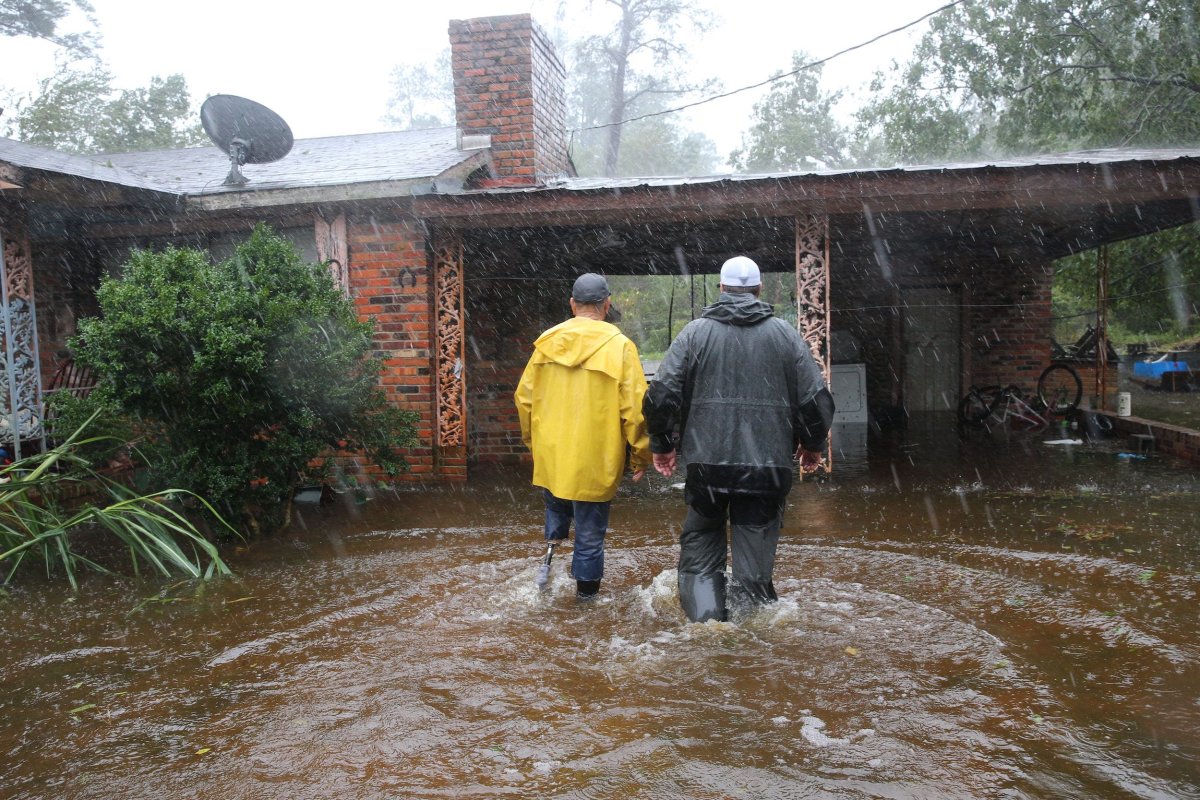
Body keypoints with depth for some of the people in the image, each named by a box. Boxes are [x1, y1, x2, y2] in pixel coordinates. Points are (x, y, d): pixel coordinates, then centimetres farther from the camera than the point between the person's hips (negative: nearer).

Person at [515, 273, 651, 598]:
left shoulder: (547, 341, 1)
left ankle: (553, 539, 14)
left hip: (550, 453, 4)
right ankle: (586, 587, 21)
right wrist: (641, 456, -1)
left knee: (556, 502, 33)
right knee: (590, 529, 11)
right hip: (594, 459, -3)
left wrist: (532, 438, 23)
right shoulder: (619, 345, -11)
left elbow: (524, 397, 8)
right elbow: (635, 408, -13)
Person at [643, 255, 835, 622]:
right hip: (769, 465, 1)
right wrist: (813, 446, 21)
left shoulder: (695, 332, 1)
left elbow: (661, 395, -4)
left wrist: (661, 445, 11)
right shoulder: (785, 334, 4)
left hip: (706, 464, 0)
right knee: (755, 558, 9)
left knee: (700, 551, 13)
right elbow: (817, 398, 4)